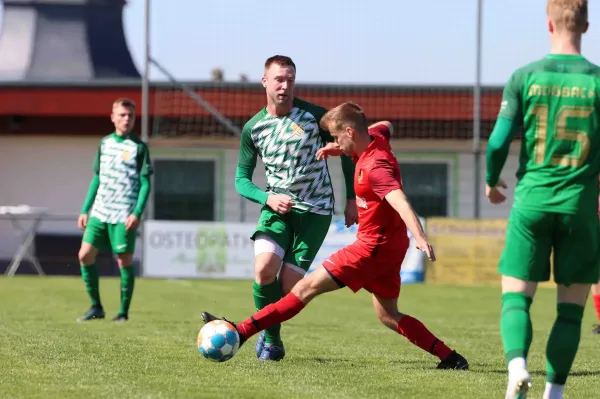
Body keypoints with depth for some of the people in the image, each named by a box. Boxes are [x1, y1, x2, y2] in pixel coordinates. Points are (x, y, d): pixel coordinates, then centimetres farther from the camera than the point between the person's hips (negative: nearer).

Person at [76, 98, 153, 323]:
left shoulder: (139, 147, -2)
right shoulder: (105, 143, 12)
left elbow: (145, 184, -5)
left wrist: (137, 213, -16)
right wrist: (85, 210, 14)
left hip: (124, 216, -5)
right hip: (100, 212, 5)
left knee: (124, 260, -3)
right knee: (85, 254, -3)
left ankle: (124, 312, 6)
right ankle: (96, 307, 8)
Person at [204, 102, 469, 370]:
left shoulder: (375, 167, -24)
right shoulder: (376, 137, 3)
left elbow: (400, 202, -37)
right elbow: (386, 126, 27)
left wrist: (420, 238, -50)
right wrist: (343, 148, 16)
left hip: (373, 247, -10)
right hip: (391, 245, 10)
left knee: (308, 287, -8)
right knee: (388, 316, 15)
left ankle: (241, 332, -8)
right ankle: (450, 358, 9)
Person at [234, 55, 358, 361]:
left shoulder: (313, 115, -6)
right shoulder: (253, 128, 0)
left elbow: (345, 150, 7)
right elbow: (241, 179, 6)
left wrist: (352, 198, 4)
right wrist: (267, 198, -14)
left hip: (315, 211, -1)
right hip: (277, 208, 1)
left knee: (288, 285, -11)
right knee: (264, 268, -24)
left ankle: (268, 337, 18)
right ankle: (271, 336, -2)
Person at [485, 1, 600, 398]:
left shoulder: (525, 77, -2)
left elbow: (499, 142, -3)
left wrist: (491, 182, 17)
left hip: (532, 202, 0)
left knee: (516, 298, 4)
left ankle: (517, 364, -23)